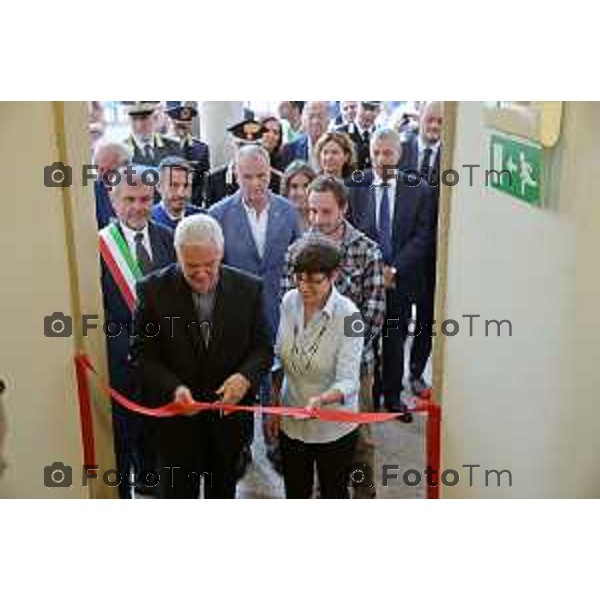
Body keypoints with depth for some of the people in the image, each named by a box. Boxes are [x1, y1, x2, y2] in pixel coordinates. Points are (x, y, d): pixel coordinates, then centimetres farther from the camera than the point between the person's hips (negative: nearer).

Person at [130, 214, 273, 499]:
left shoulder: (248, 288, -8)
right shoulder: (154, 290, -13)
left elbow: (263, 347, -2)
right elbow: (142, 355, -9)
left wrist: (246, 377, -23)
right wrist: (173, 388, -26)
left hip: (230, 415, 2)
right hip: (176, 417, -2)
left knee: (223, 491, 23)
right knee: (177, 493, 11)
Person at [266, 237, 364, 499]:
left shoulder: (348, 315, -22)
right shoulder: (290, 301, -8)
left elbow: (348, 381, -26)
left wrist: (321, 400, -45)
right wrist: (274, 406, 6)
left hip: (333, 428, -4)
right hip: (291, 422, 4)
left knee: (333, 495, 16)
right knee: (295, 495, 19)